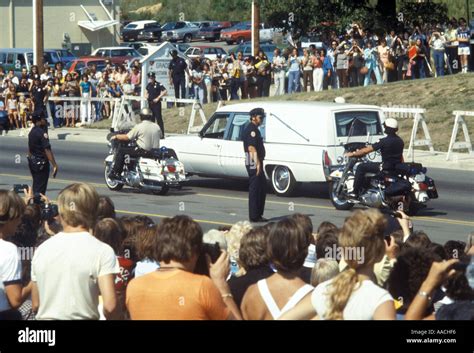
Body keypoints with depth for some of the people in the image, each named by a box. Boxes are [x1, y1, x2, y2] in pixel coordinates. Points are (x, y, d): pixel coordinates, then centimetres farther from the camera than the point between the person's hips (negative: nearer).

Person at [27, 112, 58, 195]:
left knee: (36, 187, 18)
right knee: (40, 188, -5)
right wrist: (54, 165, -24)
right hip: (41, 163, -9)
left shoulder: (31, 132, 9)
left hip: (32, 162, 9)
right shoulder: (42, 133, -18)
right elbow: (47, 150, -23)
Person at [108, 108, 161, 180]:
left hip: (143, 151, -6)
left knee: (121, 150, 6)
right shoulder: (157, 127, 5)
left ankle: (115, 173, 2)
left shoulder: (139, 127, -10)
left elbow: (127, 137, -7)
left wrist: (116, 136, 10)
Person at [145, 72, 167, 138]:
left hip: (156, 103, -7)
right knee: (151, 118, 11)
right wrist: (146, 95, 7)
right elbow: (147, 92, 30)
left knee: (159, 118, -8)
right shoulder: (148, 85, 11)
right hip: (150, 103, 7)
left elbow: (165, 91, -16)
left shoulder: (158, 85, -9)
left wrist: (158, 98, -16)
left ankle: (162, 134, -7)